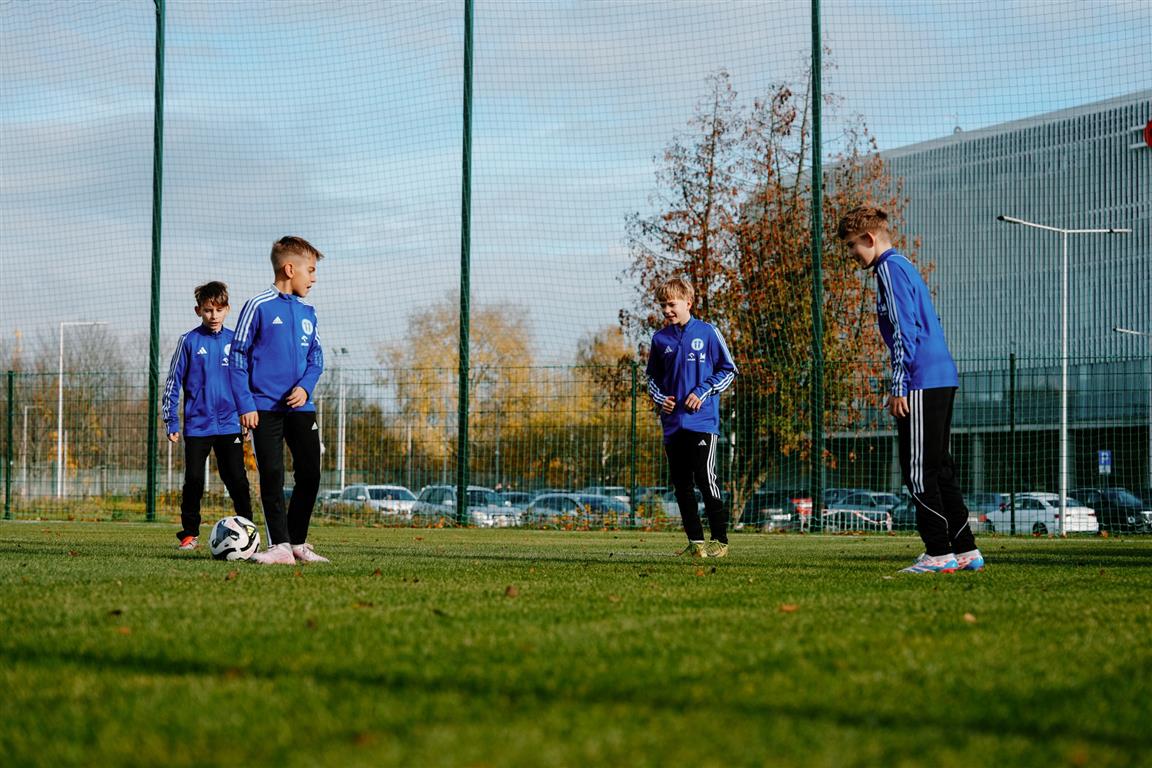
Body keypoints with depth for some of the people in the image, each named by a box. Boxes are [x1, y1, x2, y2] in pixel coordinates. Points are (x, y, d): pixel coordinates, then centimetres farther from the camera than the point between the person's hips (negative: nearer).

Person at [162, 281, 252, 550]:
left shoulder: (234, 341, 6)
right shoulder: (189, 341, 0)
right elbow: (173, 382, 3)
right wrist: (171, 422, 0)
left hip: (230, 425, 1)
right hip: (197, 425, -1)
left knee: (236, 480, -2)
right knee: (193, 480, 2)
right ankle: (189, 533, 13)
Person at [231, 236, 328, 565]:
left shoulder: (307, 313, 12)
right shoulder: (258, 306, -5)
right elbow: (238, 356, -5)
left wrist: (306, 386, -4)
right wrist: (245, 404, -11)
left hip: (300, 406, 5)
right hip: (265, 408, -5)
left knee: (310, 475, 2)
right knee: (272, 477, -4)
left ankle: (298, 542, 14)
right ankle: (280, 546, 0)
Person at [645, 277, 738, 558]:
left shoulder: (707, 332, -2)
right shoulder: (660, 339, 10)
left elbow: (728, 370, 3)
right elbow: (652, 377, 22)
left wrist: (702, 392, -9)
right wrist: (659, 398, 2)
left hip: (702, 419, -5)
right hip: (672, 422, 5)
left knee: (705, 478, -11)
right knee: (681, 483, 6)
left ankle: (720, 540, -3)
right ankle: (695, 542, 14)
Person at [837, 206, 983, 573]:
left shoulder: (890, 268, -8)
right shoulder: (904, 266, 22)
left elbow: (903, 332, -15)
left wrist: (898, 387, -15)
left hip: (922, 383, -10)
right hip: (943, 379, 10)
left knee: (920, 471, -7)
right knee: (939, 469, 12)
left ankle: (939, 553, -7)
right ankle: (966, 550, 13)